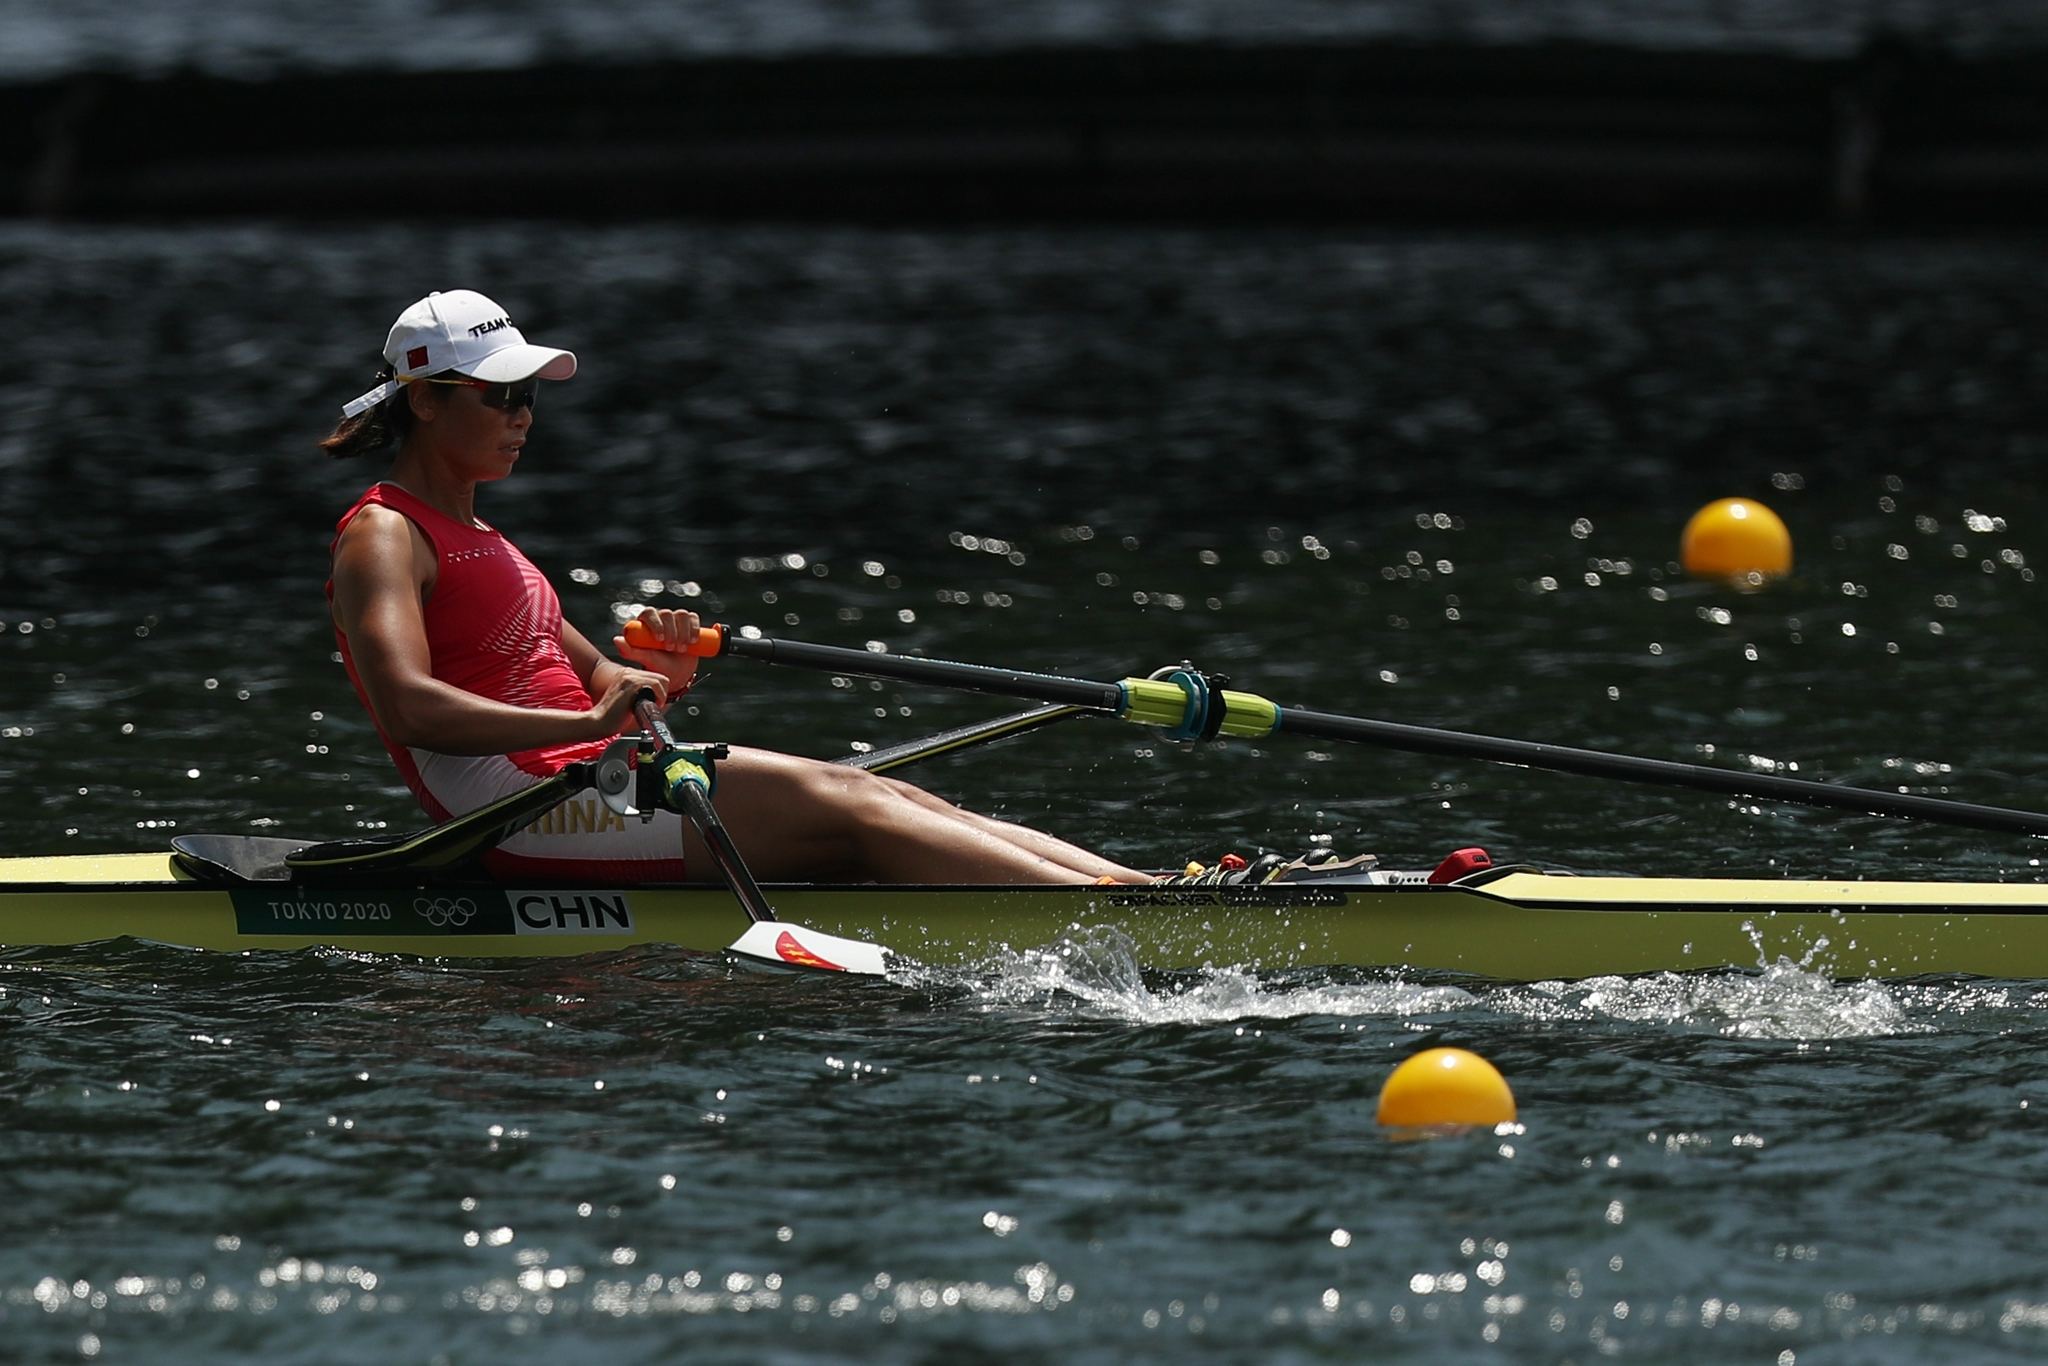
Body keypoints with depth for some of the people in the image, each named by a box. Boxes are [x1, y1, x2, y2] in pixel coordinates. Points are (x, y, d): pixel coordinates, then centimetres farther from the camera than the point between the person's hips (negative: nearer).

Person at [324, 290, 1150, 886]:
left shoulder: (477, 542, 25)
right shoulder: (384, 538, -6)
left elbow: (597, 686, 22)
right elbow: (408, 708, -23)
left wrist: (661, 673, -2)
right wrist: (588, 723, -28)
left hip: (584, 786, 9)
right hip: (521, 808, -9)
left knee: (891, 804, -5)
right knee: (838, 807, -18)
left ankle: (1137, 888, -14)